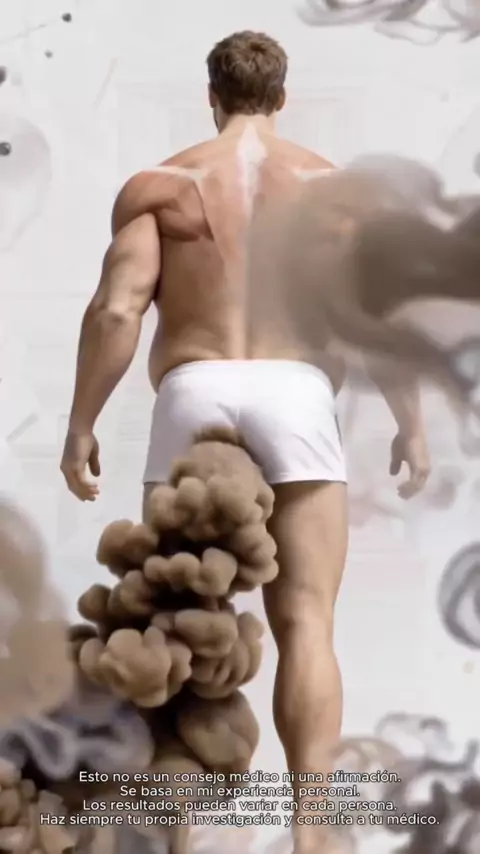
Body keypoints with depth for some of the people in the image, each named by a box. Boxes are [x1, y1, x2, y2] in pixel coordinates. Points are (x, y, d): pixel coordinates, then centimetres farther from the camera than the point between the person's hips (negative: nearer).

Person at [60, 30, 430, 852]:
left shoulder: (160, 183, 11)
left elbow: (116, 309, -3)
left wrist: (80, 428, 1)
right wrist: (411, 424, 12)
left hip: (193, 401, 0)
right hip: (297, 402, 0)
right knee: (305, 623, -2)